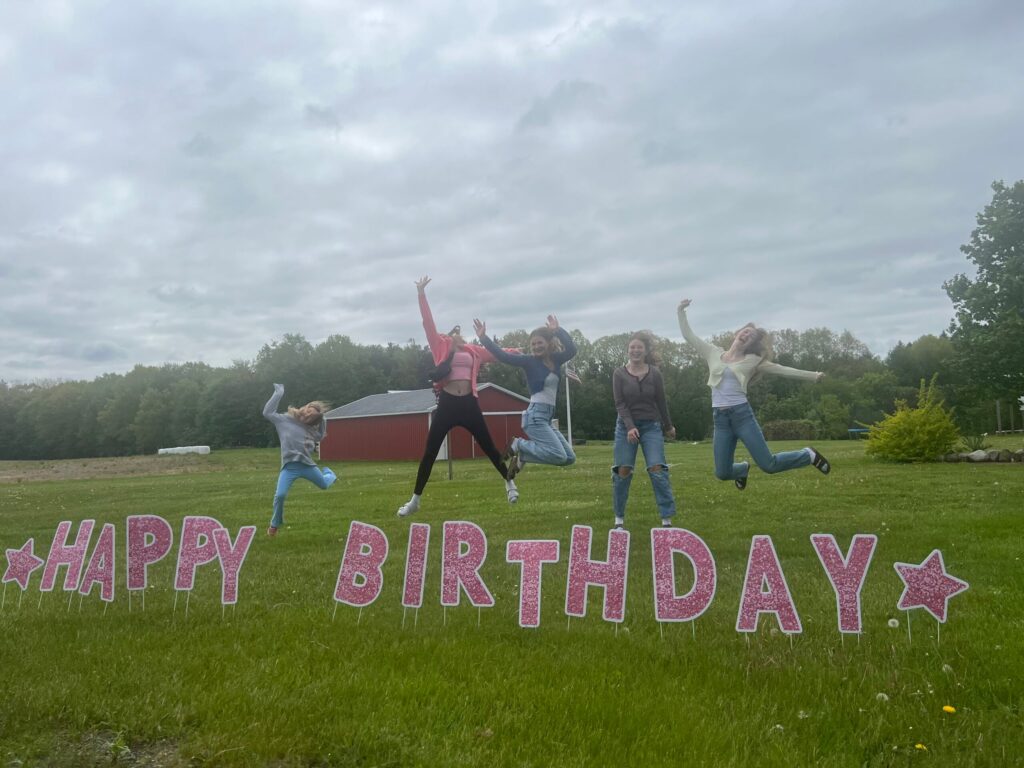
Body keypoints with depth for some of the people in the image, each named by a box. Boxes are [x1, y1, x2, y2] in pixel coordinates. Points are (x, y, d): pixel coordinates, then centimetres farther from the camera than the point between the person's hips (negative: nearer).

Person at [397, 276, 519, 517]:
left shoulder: (473, 350, 15)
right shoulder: (441, 345, 8)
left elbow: (498, 353, 24)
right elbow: (428, 322, 1)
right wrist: (421, 294, -5)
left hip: (469, 403, 2)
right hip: (447, 403, -2)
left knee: (488, 446, 11)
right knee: (430, 451, 1)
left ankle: (509, 483, 31)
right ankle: (415, 499, 11)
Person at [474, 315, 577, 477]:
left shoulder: (556, 359, 10)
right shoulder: (529, 361, -4)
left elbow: (571, 350, -9)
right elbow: (502, 356, -11)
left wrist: (558, 330, -12)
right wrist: (483, 338, -21)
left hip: (547, 417, 7)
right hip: (535, 415, -7)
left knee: (569, 458, 9)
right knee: (559, 456, -18)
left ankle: (522, 456, 13)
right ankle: (518, 445, 0)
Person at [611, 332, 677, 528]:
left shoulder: (654, 374, 0)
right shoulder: (619, 374, -2)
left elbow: (661, 402, 9)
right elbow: (620, 404, -8)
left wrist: (668, 427, 17)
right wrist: (630, 427, -21)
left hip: (651, 426, 0)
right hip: (626, 426, 0)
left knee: (657, 470, -10)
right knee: (623, 471, -1)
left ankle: (667, 519, -6)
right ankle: (619, 518, 13)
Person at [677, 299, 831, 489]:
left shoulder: (753, 360, 7)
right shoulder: (713, 353, 11)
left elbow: (782, 370, 6)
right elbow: (689, 335, 12)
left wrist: (813, 375, 2)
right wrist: (681, 312, 5)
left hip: (742, 414, -2)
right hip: (720, 418, 2)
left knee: (769, 465, -3)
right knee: (722, 473, 3)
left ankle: (808, 455, 24)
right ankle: (743, 469, 40)